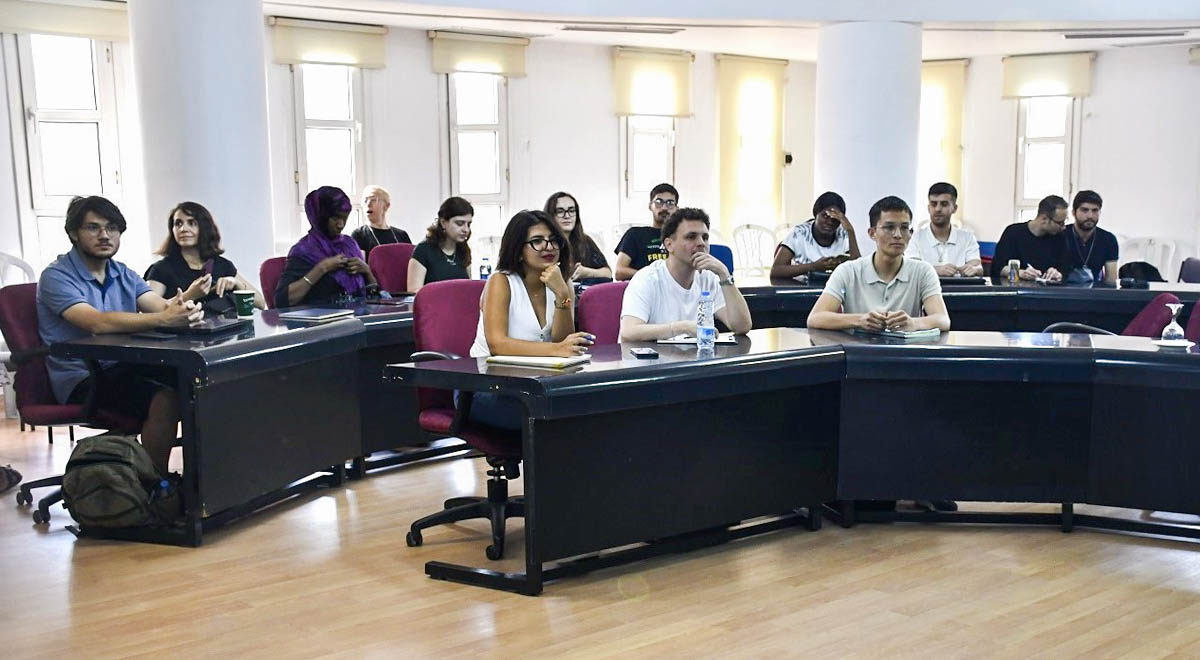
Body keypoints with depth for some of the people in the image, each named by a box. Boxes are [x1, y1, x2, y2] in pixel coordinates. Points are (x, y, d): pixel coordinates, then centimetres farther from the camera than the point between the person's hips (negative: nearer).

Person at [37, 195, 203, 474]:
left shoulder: (123, 274, 13)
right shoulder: (56, 277, -10)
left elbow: (160, 305, -4)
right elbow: (98, 323, -27)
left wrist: (182, 309, -31)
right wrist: (163, 319, -39)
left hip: (125, 367, 7)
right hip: (83, 380, -7)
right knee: (164, 401, -29)